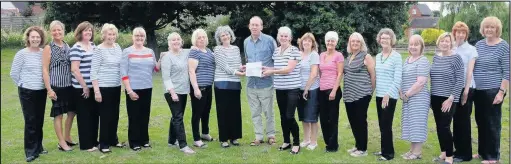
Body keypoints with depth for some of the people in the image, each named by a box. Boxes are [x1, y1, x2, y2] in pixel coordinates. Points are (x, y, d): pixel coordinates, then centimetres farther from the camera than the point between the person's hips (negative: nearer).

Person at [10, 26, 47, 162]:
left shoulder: (44, 53, 2)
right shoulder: (22, 54, -9)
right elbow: (13, 73, -4)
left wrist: (45, 84, 6)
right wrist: (24, 84, 1)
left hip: (42, 91, 4)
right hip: (27, 92, -4)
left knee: (39, 121, 12)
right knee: (30, 121, -1)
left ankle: (38, 147, 26)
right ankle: (31, 151, 8)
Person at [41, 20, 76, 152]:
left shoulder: (67, 46, 9)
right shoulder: (48, 48, -6)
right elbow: (45, 70, -9)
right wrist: (49, 89, -15)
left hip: (69, 85, 6)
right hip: (56, 86, -6)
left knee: (72, 112, 12)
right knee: (58, 114, 2)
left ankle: (67, 138, 29)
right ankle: (62, 142, 12)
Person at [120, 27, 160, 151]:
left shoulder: (150, 52, 9)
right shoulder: (127, 52, -4)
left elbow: (156, 68, 14)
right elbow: (123, 73, -8)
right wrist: (129, 90, -15)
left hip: (147, 88, 4)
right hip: (133, 89, -4)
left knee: (145, 115, 12)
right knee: (134, 116, 3)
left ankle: (144, 140, 23)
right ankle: (134, 142, 12)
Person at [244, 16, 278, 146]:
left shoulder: (269, 40, -7)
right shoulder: (246, 42, 10)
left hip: (265, 82, -5)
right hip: (251, 82, 5)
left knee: (268, 111, 3)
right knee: (255, 112, 10)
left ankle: (271, 135, 17)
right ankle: (259, 136, 20)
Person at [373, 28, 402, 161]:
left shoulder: (396, 57, -9)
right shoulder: (377, 57, 11)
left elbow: (397, 79, -13)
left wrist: (388, 95, -18)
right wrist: (379, 93, 9)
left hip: (390, 97, -6)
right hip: (379, 95, 6)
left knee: (386, 125, -4)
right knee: (381, 124, 11)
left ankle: (388, 152, 6)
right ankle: (384, 149, 22)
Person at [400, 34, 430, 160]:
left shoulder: (423, 61, -12)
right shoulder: (407, 60, 13)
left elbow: (421, 83, -20)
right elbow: (402, 78, 18)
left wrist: (407, 94, -14)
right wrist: (401, 93, 2)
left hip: (418, 98, -8)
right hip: (407, 98, 8)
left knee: (417, 123, -2)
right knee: (411, 123, 13)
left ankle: (417, 152, 6)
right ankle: (412, 150, 22)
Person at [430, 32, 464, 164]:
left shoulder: (456, 58, -9)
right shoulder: (435, 58, 9)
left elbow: (460, 81, -11)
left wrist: (451, 98, -16)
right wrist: (430, 97, 13)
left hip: (448, 99, -6)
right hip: (436, 98, 6)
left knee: (445, 127, -7)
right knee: (439, 127, 10)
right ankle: (443, 153, 23)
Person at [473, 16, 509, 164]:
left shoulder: (504, 46, -8)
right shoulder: (479, 44, 8)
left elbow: (507, 72, -10)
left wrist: (501, 92, -16)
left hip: (493, 91, -5)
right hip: (478, 90, 6)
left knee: (492, 123, 3)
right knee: (480, 122, 13)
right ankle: (482, 151, 27)